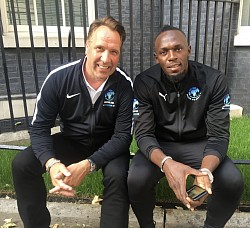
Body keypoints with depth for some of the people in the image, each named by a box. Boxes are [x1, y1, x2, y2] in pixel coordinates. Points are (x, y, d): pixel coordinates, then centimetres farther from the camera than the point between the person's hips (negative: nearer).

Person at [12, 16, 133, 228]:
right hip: (71, 140, 2)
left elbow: (123, 135, -19)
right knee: (21, 164, -14)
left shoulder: (124, 85, -20)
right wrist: (52, 163, -32)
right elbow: (39, 126, -13)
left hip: (108, 144, -1)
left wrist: (87, 165, -34)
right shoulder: (58, 78, -17)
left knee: (118, 176, -32)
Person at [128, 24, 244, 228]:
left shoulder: (214, 80, -15)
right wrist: (166, 163, -40)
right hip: (160, 145, 0)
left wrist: (206, 171, -36)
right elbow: (144, 134, -18)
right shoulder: (144, 82, -16)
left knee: (233, 182, -23)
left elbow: (219, 135, -15)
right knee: (136, 180, -28)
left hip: (198, 144, 1)